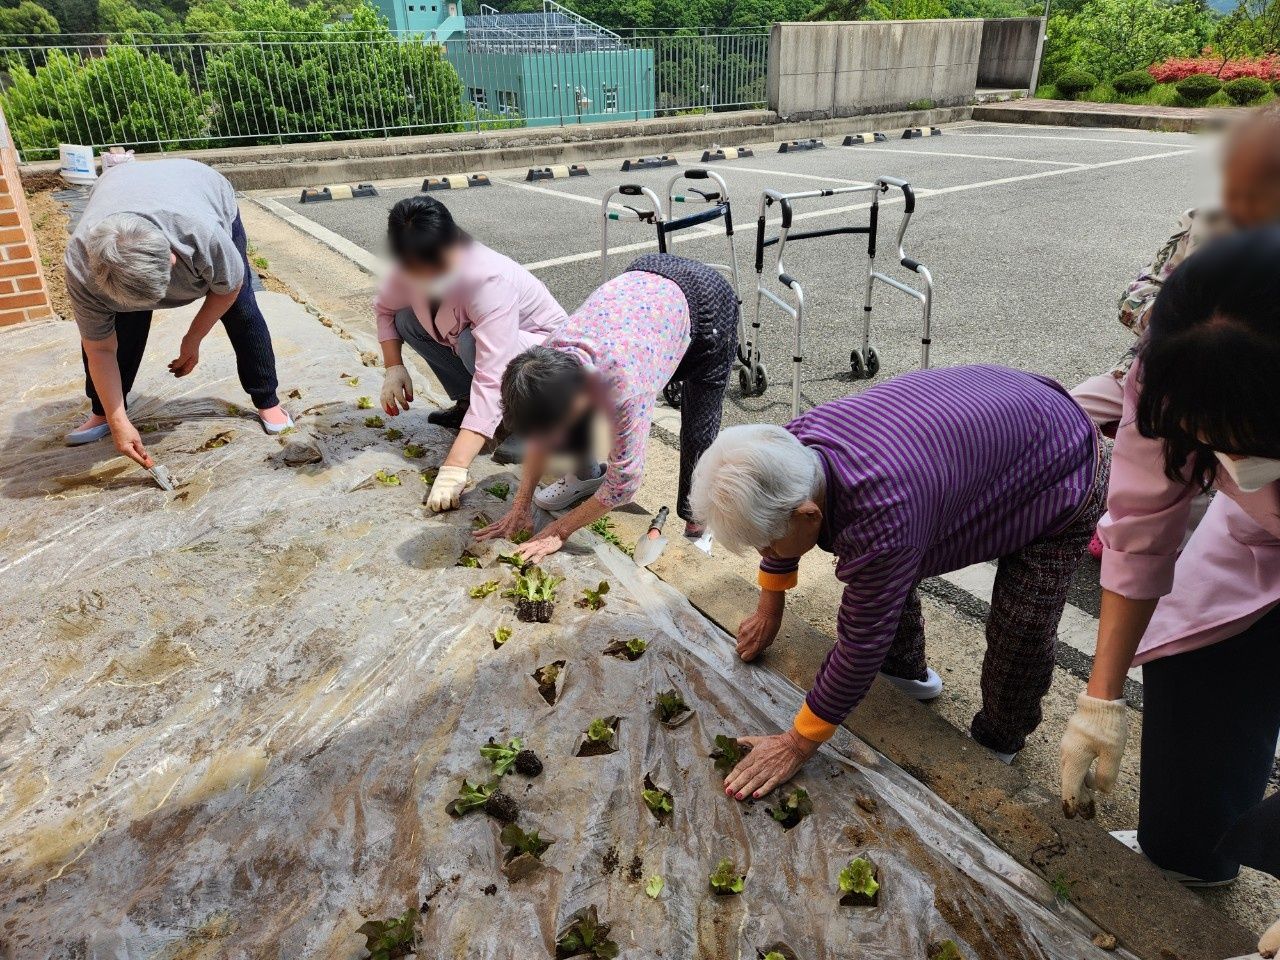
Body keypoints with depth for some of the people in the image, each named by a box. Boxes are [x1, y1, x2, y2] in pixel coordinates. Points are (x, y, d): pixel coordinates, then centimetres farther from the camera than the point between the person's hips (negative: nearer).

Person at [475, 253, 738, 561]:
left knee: (699, 429, -7)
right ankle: (586, 473, 18)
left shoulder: (623, 386, -41)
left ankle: (696, 527, 14)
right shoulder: (548, 361, -23)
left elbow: (623, 482, -29)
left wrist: (560, 531, -20)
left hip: (708, 300, -5)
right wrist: (521, 507, -6)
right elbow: (540, 434, -5)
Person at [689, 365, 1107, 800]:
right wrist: (769, 609, 14)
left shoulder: (880, 521, -44)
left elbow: (862, 642, -31)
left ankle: (996, 746, 21)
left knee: (1021, 633, -8)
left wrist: (796, 745, -19)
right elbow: (780, 516, 2)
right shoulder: (797, 440, -20)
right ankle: (905, 668, 34)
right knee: (886, 566, 10)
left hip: (1062, 470, -7)